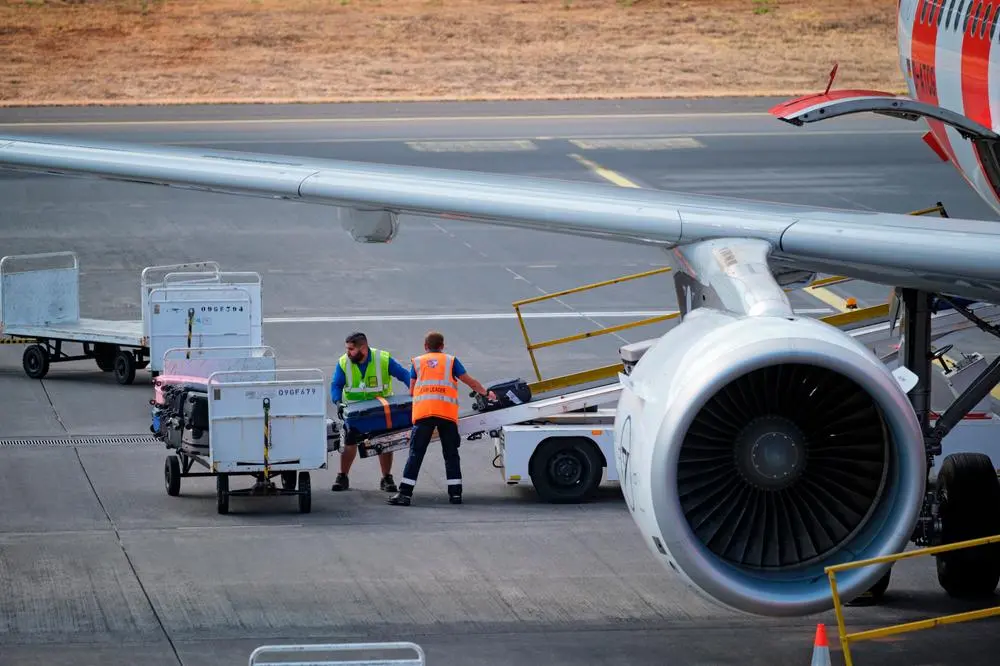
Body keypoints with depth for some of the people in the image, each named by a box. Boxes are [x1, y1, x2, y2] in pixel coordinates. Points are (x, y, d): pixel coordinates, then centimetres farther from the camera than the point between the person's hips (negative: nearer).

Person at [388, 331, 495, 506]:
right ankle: (455, 492, 8)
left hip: (422, 412, 0)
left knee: (416, 453, 0)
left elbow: (411, 391, 15)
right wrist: (486, 393, 33)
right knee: (451, 454, 11)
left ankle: (405, 493, -7)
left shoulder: (417, 362, 17)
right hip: (447, 412, 0)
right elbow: (469, 381, 19)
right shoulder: (451, 360, 15)